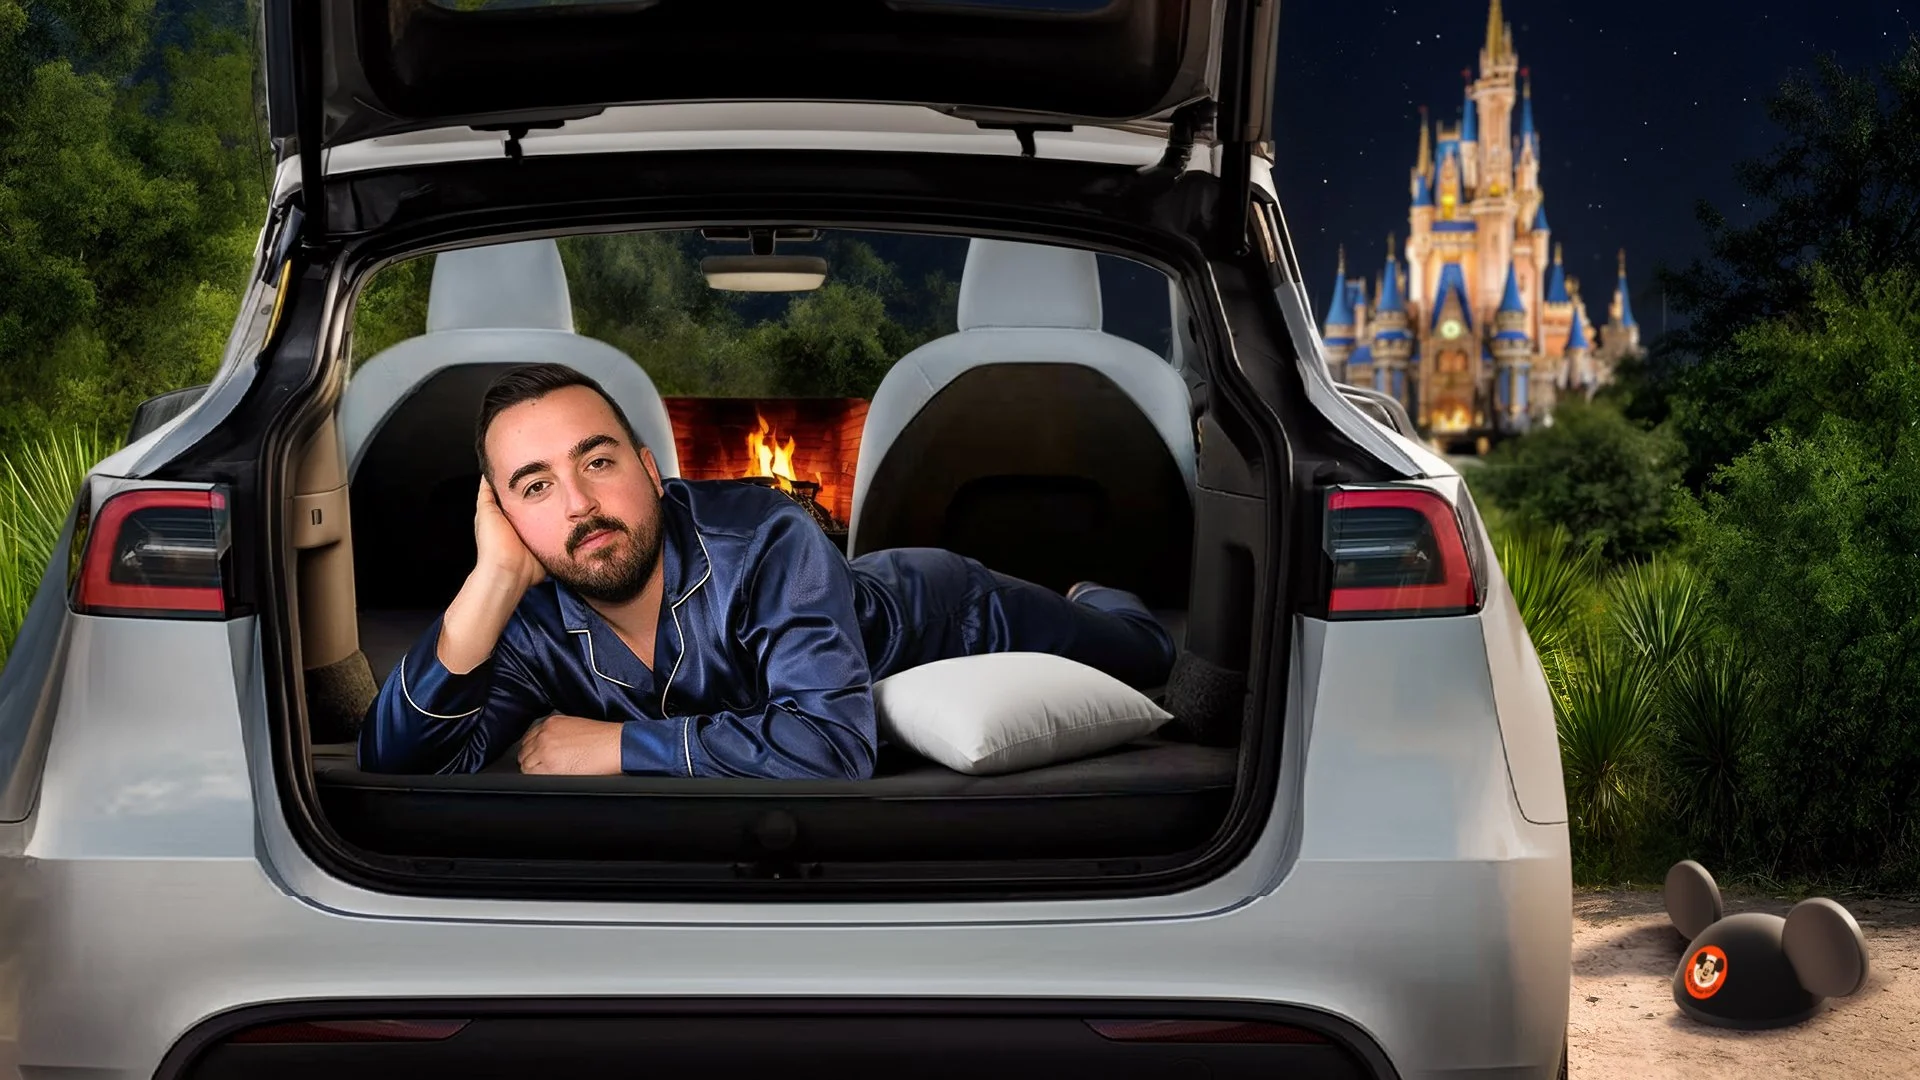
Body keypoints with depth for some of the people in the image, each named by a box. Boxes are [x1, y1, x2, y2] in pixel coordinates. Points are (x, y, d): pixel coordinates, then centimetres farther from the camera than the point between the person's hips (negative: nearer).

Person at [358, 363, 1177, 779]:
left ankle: (1088, 594, 54)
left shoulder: (761, 540, -46)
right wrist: (491, 578, -52)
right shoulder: (529, 624, -33)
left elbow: (833, 745, -58)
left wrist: (616, 747, -53)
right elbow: (396, 773, -44)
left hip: (945, 618, -4)